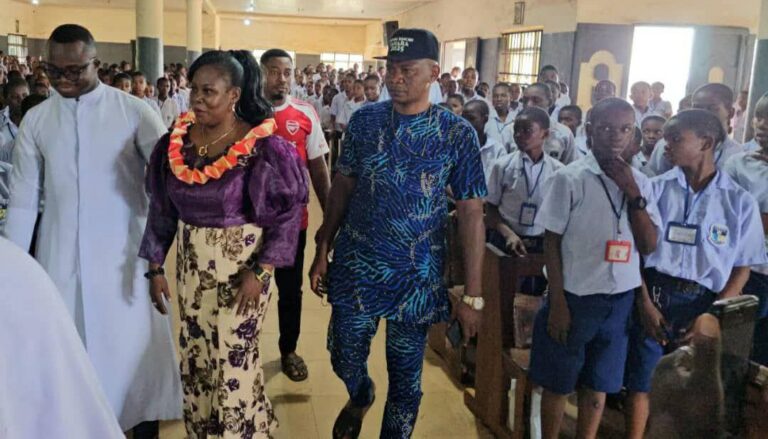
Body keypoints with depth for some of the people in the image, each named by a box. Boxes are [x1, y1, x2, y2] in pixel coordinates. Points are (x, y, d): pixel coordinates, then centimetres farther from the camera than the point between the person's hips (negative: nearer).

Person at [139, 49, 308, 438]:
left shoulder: (261, 147, -17)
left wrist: (260, 272, -17)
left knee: (234, 359, 1)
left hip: (241, 265, -5)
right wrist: (156, 268, 7)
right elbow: (162, 210, 7)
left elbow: (287, 215, -12)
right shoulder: (175, 142, -2)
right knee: (195, 356, 15)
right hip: (191, 265, 5)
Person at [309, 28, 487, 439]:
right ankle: (360, 397, 51)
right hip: (354, 266, 2)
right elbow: (342, 185, 7)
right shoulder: (364, 120, -2)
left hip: (417, 275, -2)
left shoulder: (457, 134, -9)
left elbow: (471, 213, -8)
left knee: (406, 379, 11)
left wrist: (472, 294, -11)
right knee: (344, 359, 15)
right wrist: (322, 249, 4)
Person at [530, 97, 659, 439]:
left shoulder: (639, 182, 4)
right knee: (558, 383, 10)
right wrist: (557, 302, -9)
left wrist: (634, 194, -11)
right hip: (575, 297, -4)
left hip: (621, 300, 4)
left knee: (598, 385, 16)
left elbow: (649, 247, 0)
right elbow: (551, 242, -6)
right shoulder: (570, 178, -9)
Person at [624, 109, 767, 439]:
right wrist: (644, 303, -9)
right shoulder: (656, 189, -1)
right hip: (655, 296, 1)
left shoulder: (740, 201, -3)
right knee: (640, 381, 8)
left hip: (705, 304, 0)